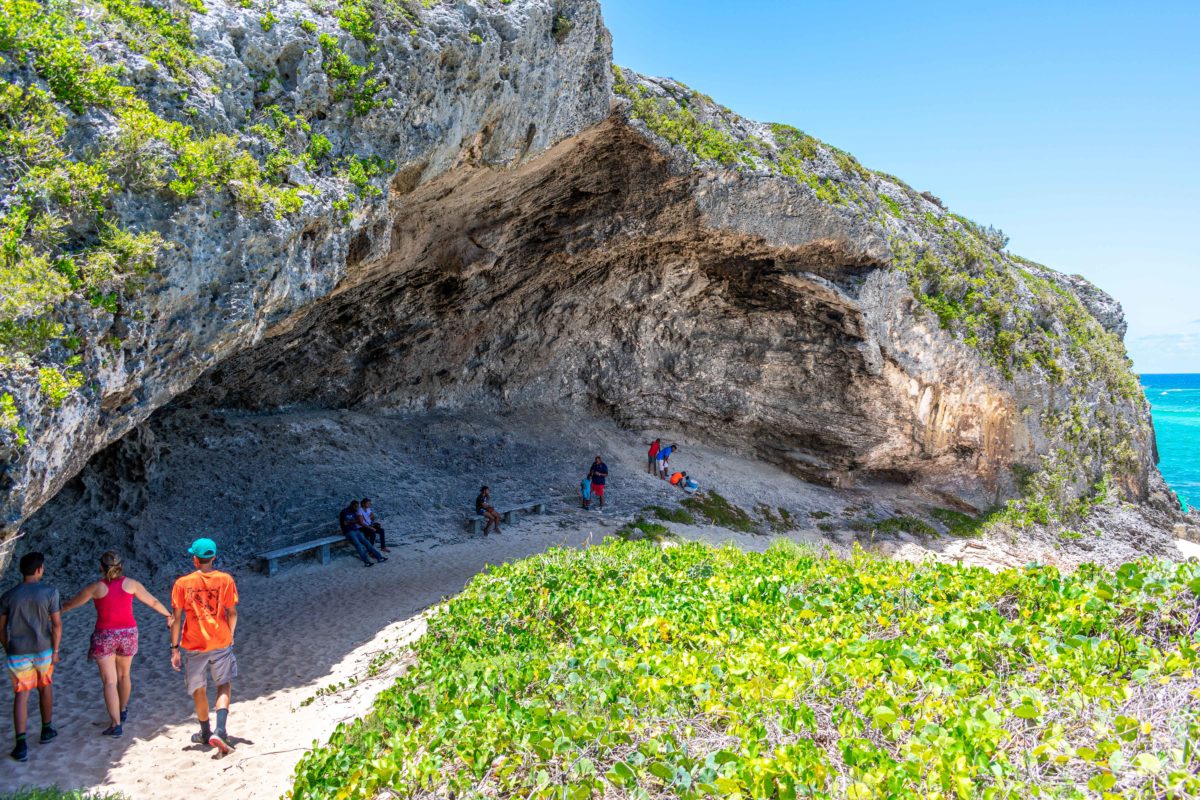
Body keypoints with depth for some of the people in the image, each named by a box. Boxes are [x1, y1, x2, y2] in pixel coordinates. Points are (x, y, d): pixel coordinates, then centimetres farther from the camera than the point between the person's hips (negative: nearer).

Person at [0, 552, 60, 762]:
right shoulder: (49, 593, -10)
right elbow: (57, 624, -10)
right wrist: (55, 651, -1)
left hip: (18, 653, 0)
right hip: (43, 650, 0)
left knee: (21, 695, 4)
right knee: (45, 687, 20)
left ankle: (21, 744, -6)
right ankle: (47, 730, 32)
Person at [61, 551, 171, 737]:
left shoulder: (96, 588, -7)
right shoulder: (130, 584, -1)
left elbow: (71, 604, 5)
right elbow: (153, 602, 8)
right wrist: (168, 615, 23)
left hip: (104, 636, -3)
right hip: (128, 633, 3)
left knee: (109, 682, -1)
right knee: (123, 675, 22)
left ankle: (116, 724, -7)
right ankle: (123, 711, 41)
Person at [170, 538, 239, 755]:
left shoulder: (182, 583, -7)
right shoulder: (225, 579, -6)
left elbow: (176, 618, -7)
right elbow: (232, 613, -2)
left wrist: (175, 648, 0)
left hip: (193, 645, 0)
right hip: (220, 643, 0)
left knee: (199, 690, 17)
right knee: (224, 686, 11)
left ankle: (206, 733, 33)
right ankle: (220, 731, -7)